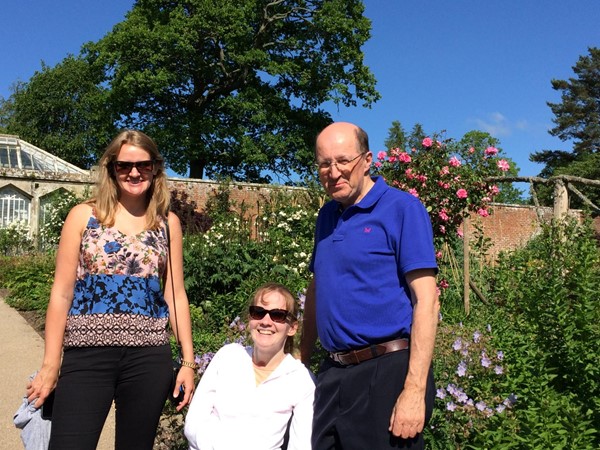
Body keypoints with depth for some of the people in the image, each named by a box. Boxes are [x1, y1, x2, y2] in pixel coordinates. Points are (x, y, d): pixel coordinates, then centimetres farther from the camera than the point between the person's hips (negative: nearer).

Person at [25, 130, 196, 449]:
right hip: (87, 353, -1)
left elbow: (175, 294, 8)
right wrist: (50, 364, -2)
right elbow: (62, 292, 1)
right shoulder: (84, 216, 2)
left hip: (149, 356, 2)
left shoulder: (168, 222, 7)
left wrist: (188, 360, 5)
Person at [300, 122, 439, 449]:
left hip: (387, 373, -6)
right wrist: (300, 361, 19)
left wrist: (414, 390, -20)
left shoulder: (402, 209, -10)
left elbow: (426, 301, -15)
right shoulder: (327, 215, 11)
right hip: (331, 373, 7)